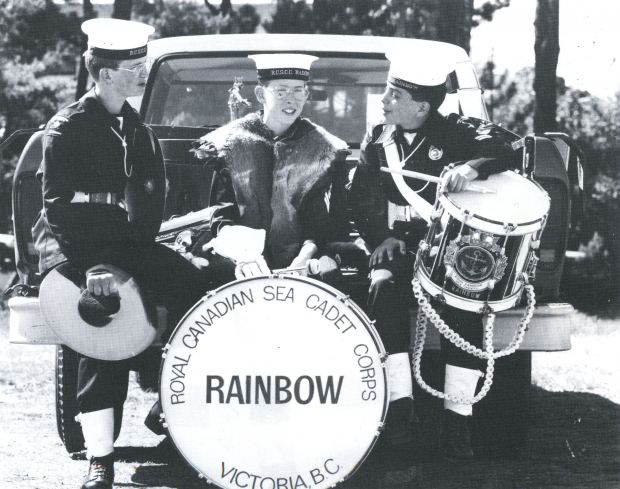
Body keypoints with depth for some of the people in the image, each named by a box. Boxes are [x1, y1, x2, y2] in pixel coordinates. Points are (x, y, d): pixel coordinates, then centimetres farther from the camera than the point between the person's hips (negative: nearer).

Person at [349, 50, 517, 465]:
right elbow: (362, 198, 5)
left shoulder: (454, 133, 3)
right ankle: (400, 407, -31)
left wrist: (472, 166, -32)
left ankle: (458, 419, -24)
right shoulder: (377, 141, 11)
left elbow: (503, 152, -10)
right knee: (384, 287, -32)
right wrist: (382, 236, -14)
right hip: (397, 244, 2)